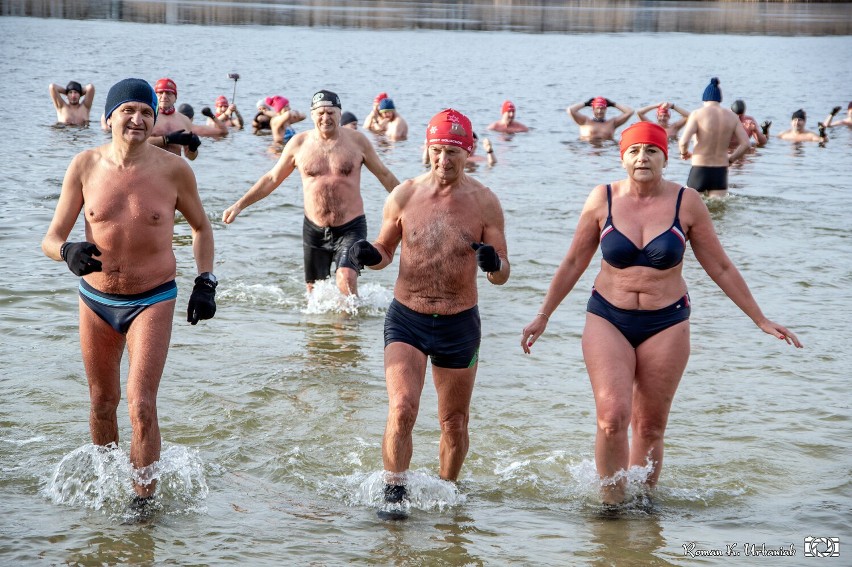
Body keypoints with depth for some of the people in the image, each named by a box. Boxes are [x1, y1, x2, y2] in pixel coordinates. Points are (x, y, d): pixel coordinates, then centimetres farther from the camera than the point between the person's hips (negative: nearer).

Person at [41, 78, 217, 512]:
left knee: (141, 406, -14)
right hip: (96, 299, 3)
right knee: (102, 402, 16)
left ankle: (144, 498, -2)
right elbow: (50, 239, -8)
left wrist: (205, 282, -5)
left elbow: (201, 228, 6)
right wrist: (67, 251, -31)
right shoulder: (85, 166, -9)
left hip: (153, 300, -2)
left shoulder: (173, 170, -11)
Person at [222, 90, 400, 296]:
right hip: (314, 230, 3)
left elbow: (384, 174, 10)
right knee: (314, 291, 11)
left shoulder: (357, 141, -2)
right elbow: (272, 179, 9)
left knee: (346, 280, -23)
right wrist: (239, 205, 6)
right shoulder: (299, 144, 1)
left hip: (350, 227, -3)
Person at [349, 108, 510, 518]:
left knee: (454, 423, 11)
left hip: (460, 324, 1)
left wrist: (494, 263, -25)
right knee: (401, 409, -19)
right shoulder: (404, 196, -3)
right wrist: (368, 256, -14)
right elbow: (385, 253, 10)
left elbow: (502, 274, -1)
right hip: (406, 318, -1)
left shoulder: (484, 202, -4)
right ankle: (394, 494, -4)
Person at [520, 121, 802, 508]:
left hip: (666, 323, 0)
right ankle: (610, 502, 2)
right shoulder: (603, 200, -2)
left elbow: (721, 268, 5)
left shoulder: (687, 203, -3)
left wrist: (761, 320, 6)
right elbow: (573, 263, 10)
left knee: (650, 428, 4)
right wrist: (543, 315, 12)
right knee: (612, 418, -15)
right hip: (608, 319, 0)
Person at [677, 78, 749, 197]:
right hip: (721, 173, 3)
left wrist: (684, 153, 5)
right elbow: (745, 144, 1)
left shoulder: (697, 114, -8)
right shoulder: (732, 116, 4)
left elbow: (683, 142, -17)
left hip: (699, 171, -3)